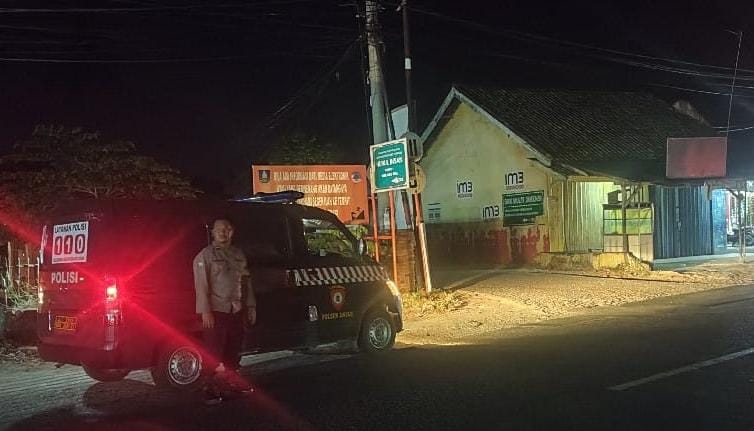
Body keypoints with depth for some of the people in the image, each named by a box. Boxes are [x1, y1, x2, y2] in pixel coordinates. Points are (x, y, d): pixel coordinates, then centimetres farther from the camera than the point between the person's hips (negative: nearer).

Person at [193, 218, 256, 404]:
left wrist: (251, 306, 15)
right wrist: (205, 311, -18)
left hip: (236, 311, 6)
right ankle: (212, 390, 1)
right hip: (215, 311, -6)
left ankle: (232, 381, 28)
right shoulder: (205, 255, -4)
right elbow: (201, 285, -11)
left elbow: (246, 282, 18)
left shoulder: (238, 254, 14)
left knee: (233, 349, 14)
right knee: (213, 353, -4)